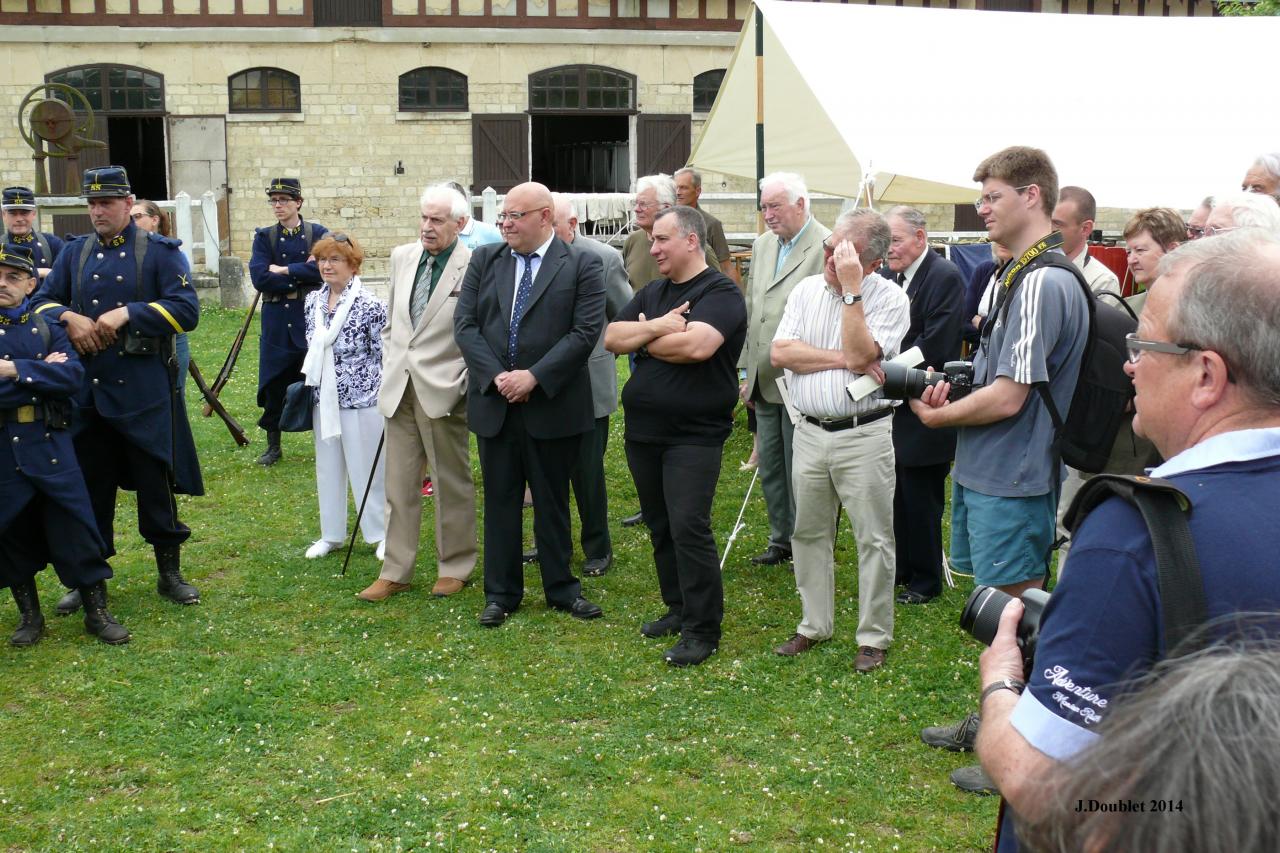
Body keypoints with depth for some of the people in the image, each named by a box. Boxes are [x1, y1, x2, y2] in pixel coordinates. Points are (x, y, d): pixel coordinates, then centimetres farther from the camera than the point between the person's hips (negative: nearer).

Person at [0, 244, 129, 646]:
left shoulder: (48, 329, 3)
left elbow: (73, 376, -13)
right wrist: (42, 372, -13)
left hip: (50, 446, 0)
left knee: (75, 526, 1)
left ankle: (97, 611, 13)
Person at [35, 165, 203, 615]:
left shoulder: (159, 251, -1)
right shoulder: (74, 253, 12)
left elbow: (187, 310, -11)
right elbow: (41, 302, 11)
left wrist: (126, 313, -19)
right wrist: (70, 318, -11)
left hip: (143, 389, -4)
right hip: (86, 388, 4)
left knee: (156, 483, 4)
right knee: (89, 485, 10)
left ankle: (170, 572, 18)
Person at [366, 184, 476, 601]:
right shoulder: (402, 257, 8)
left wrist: (466, 383, -12)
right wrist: (390, 367, 13)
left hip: (443, 391, -6)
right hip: (399, 389, 6)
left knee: (452, 483, 8)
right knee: (399, 485, 10)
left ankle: (455, 567, 22)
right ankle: (395, 572, 19)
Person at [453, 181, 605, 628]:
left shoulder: (581, 265, -3)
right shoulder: (484, 260, 7)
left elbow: (585, 332, -11)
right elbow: (465, 323, 1)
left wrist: (534, 377, -18)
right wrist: (495, 376, -12)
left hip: (553, 405, -3)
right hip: (494, 403, 3)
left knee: (552, 501, 10)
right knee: (500, 500, 10)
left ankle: (561, 588, 23)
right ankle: (501, 594, 20)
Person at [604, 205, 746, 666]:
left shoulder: (720, 292, -9)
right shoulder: (652, 293, 14)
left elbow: (695, 345, -25)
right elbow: (612, 337, 4)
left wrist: (643, 337, -9)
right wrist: (655, 329, -14)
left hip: (694, 435, -8)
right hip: (643, 431, 8)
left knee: (688, 527, -10)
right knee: (659, 526, 14)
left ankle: (703, 629, -1)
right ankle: (678, 609, 27)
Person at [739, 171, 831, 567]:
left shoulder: (826, 247, -13)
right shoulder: (762, 244, 12)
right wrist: (746, 370, 15)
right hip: (764, 382, 7)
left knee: (799, 469, 3)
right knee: (769, 464, 15)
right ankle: (781, 539, 29)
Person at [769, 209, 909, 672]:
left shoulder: (890, 298, -8)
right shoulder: (807, 290, 6)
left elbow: (861, 354, -22)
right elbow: (781, 352, -4)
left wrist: (850, 288, -20)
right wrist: (843, 359, -13)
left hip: (864, 436, -5)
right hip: (810, 431, 5)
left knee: (874, 539, 2)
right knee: (809, 533, 14)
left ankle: (874, 637, 14)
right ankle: (815, 625, 28)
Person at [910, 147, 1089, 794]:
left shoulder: (1043, 283, -21)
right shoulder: (1016, 275, 12)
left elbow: (1008, 396, -23)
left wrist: (937, 416, -9)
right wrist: (949, 386, 3)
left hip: (1013, 482, -10)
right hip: (984, 472, 10)